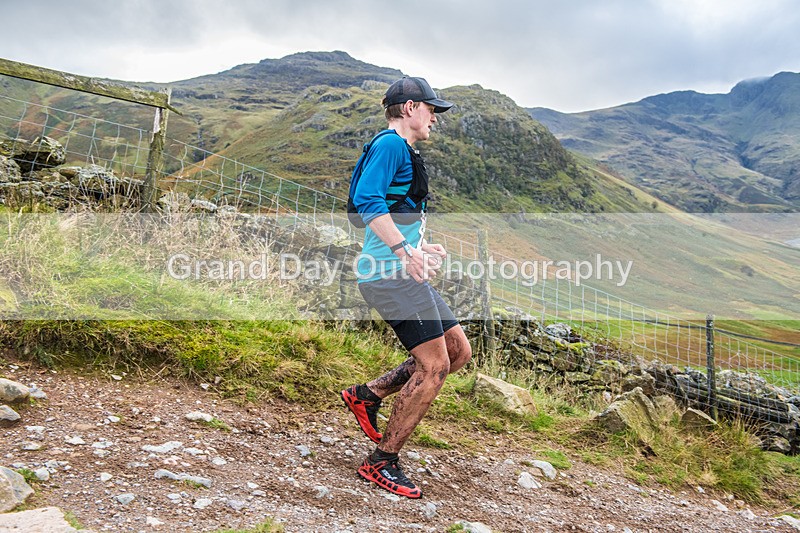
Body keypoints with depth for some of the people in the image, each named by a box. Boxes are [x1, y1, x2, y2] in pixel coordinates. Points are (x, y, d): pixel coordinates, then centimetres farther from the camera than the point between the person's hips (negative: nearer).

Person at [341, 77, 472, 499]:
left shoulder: (402, 151, 24)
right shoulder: (390, 144, -8)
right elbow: (367, 199, -23)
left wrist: (420, 247, 26)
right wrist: (405, 251, -28)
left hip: (402, 270, 10)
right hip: (390, 271, -10)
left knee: (459, 351, 11)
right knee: (434, 366, -10)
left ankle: (367, 395, 17)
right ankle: (381, 463, 3)